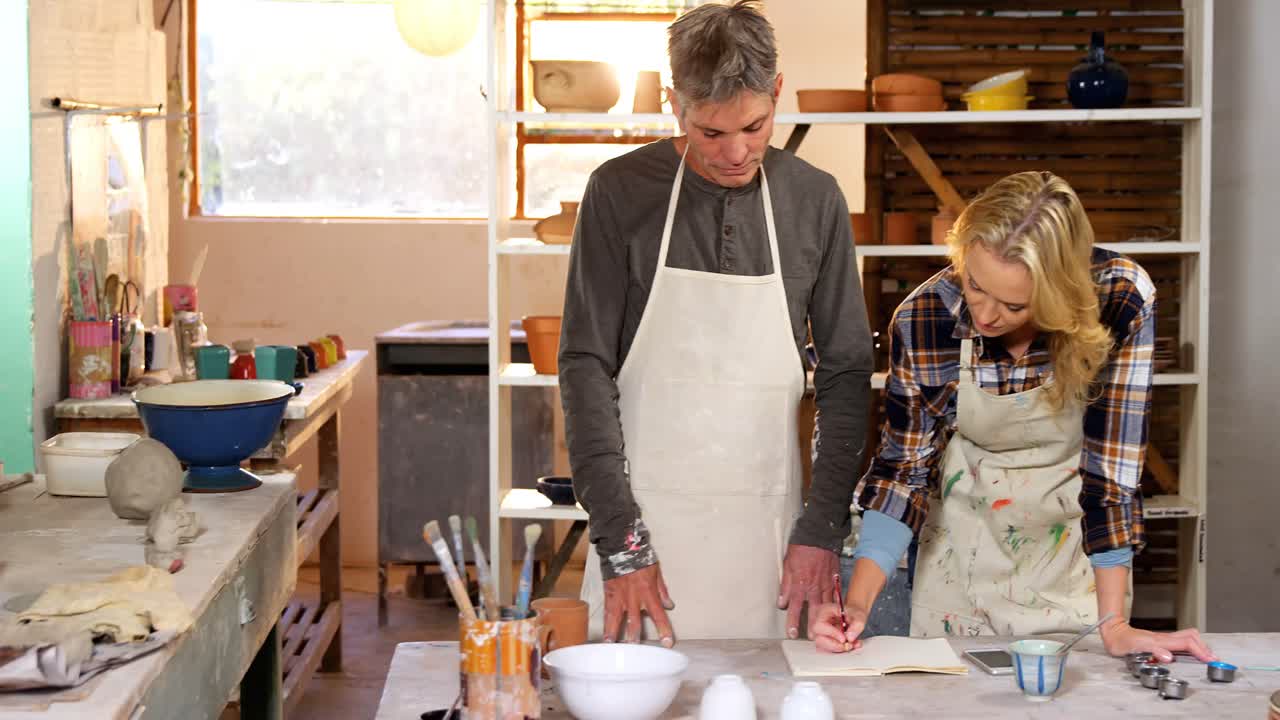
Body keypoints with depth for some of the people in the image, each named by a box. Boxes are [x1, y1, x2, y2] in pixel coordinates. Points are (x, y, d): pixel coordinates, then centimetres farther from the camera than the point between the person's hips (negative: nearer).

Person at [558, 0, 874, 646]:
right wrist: (620, 540, -11)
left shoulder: (815, 200, 4)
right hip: (644, 519, -2)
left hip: (767, 521, 2)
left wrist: (823, 528, -1)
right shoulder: (621, 191, -3)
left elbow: (846, 373, 7)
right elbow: (586, 367, -5)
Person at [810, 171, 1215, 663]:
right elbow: (903, 470, -12)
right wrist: (858, 603, -23)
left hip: (1078, 552, -1)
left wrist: (1114, 625, -26)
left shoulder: (1123, 301, -27)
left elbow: (1111, 469, -24)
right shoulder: (923, 318, -22)